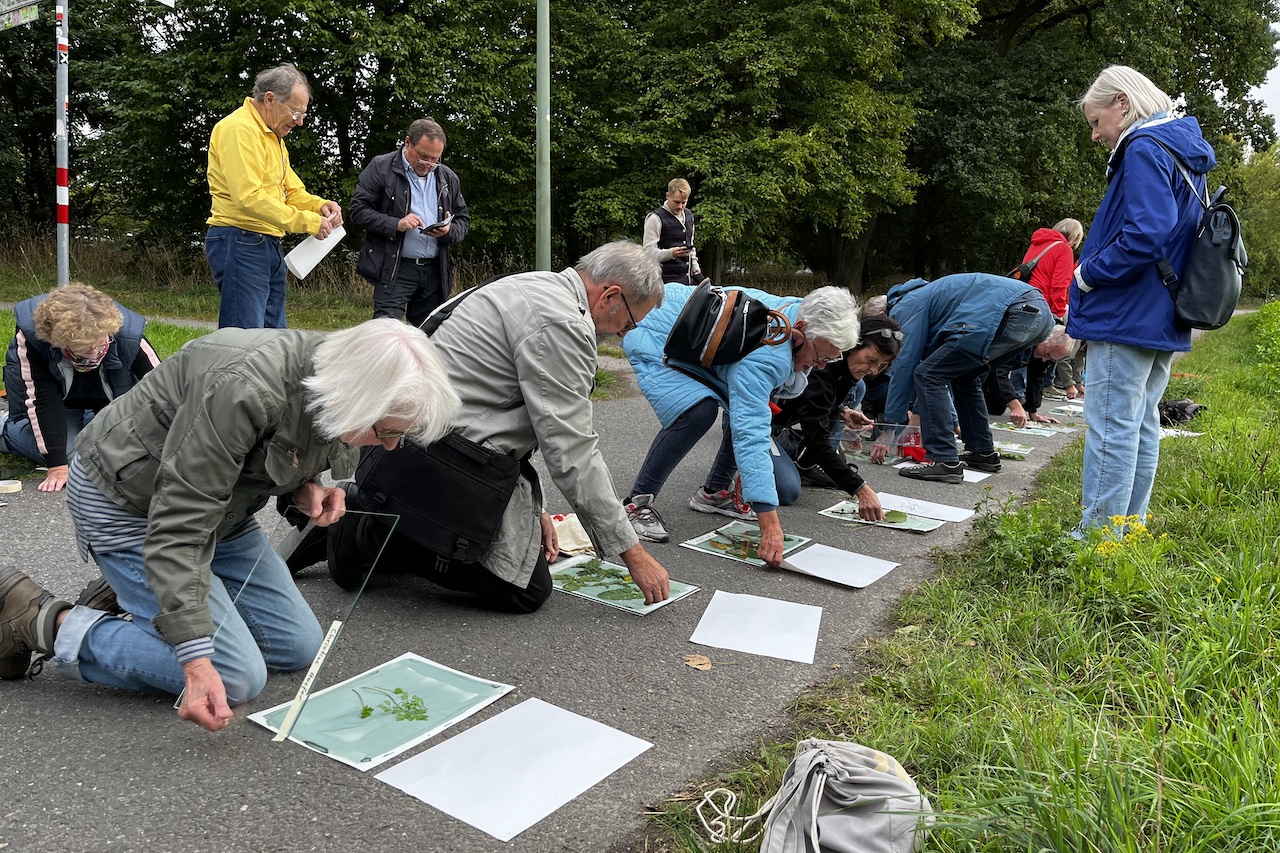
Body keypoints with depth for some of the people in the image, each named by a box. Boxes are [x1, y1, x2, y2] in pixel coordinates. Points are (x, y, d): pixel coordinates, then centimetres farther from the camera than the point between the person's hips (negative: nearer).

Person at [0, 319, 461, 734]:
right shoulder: (243, 389, -37)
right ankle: (41, 622, -2)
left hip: (216, 503, 8)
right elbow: (178, 526, -34)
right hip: (130, 505, -8)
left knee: (297, 647, 6)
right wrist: (197, 662, -37)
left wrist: (305, 488, -12)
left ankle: (131, 593, 19)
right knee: (235, 679, -14)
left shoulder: (332, 378, -11)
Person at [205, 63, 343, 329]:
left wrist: (320, 206, 0)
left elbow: (292, 190, 21)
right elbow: (249, 198, -22)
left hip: (269, 246, 10)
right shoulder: (239, 129, -12)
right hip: (240, 243, -10)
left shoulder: (273, 135, 19)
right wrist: (306, 221, -20)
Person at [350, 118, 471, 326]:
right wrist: (396, 224, -18)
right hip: (394, 269, -4)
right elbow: (358, 211, -4)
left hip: (435, 270, 4)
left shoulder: (449, 178, 13)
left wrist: (449, 231, -7)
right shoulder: (380, 168, 0)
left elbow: (463, 221, 17)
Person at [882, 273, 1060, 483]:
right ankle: (984, 452, 29)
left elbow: (905, 365, 3)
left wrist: (890, 425, 8)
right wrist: (920, 414, 43)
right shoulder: (924, 296, 34)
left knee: (928, 375, -3)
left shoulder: (906, 306, 7)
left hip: (1012, 313, -10)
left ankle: (944, 461, -7)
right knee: (964, 376, 27)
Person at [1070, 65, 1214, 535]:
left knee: (1112, 426, -6)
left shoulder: (1143, 150, -13)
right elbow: (1176, 232, 19)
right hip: (1162, 319, 10)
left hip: (1125, 316, -10)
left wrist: (1088, 273, -13)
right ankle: (1129, 526, 24)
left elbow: (1144, 235, -26)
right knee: (1142, 423, 14)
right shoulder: (1183, 152, 17)